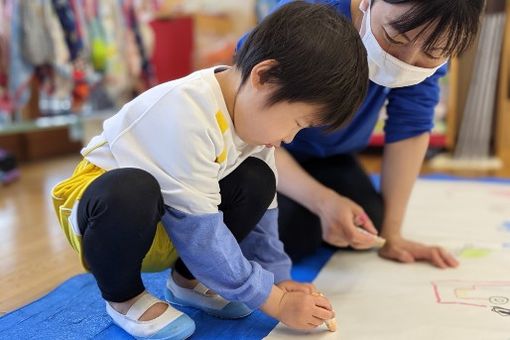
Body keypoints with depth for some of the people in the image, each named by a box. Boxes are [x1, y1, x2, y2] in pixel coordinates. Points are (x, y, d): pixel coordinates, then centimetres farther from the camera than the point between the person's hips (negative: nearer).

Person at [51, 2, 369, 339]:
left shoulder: (252, 110, -9)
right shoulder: (186, 115, -34)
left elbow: (263, 209, -2)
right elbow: (200, 232, -32)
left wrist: (280, 279, -6)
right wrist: (278, 302, -25)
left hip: (166, 223, 7)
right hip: (101, 196, -6)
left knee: (256, 181, -13)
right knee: (128, 192, -40)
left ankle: (186, 278, 6)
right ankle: (122, 296, -9)